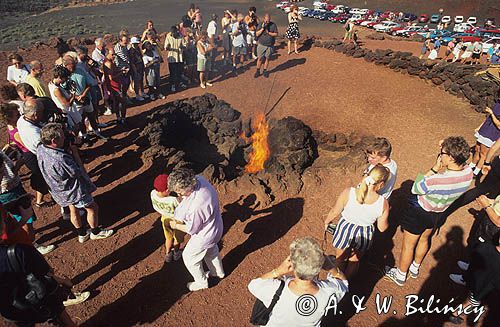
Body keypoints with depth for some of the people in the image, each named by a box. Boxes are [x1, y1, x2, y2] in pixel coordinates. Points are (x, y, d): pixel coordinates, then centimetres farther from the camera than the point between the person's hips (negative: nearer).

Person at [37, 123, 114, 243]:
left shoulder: (40, 148, -14)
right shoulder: (59, 159, -40)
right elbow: (77, 172, -27)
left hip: (60, 190, 9)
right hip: (74, 190, -9)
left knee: (74, 210, 26)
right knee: (92, 208, 14)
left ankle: (82, 234, 45)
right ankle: (96, 232, 34)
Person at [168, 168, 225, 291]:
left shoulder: (197, 206, -43)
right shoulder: (199, 179, -20)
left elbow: (192, 229, -23)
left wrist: (176, 226, -8)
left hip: (204, 235, -8)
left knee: (189, 257, 19)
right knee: (211, 250, 34)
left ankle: (201, 282, 43)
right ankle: (218, 272, 60)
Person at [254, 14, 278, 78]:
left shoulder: (273, 25, -3)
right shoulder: (260, 24, -1)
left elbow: (276, 34, -4)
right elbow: (257, 34, -6)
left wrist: (268, 33, -14)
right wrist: (262, 28, -17)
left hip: (270, 46, 0)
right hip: (261, 45, 0)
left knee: (267, 58, 7)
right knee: (260, 58, 1)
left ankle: (265, 71, 21)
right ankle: (258, 71, 14)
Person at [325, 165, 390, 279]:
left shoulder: (348, 193, -28)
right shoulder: (383, 203, -24)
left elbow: (334, 212, -13)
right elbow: (382, 228, -9)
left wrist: (327, 221, 9)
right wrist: (386, 212, 9)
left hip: (344, 230, -1)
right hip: (364, 235, 1)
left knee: (340, 259, 28)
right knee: (354, 261, 30)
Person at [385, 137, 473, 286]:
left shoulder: (436, 180, -41)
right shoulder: (468, 173, -22)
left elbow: (415, 189, -21)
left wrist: (434, 169, -26)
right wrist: (447, 148, -16)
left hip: (419, 213, -7)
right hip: (439, 214, 7)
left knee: (408, 245, 17)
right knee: (425, 239, 31)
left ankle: (400, 275, 40)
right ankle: (415, 268, 55)